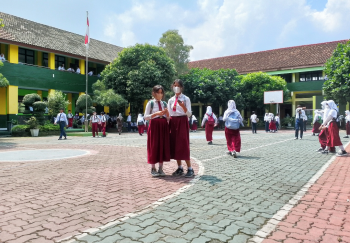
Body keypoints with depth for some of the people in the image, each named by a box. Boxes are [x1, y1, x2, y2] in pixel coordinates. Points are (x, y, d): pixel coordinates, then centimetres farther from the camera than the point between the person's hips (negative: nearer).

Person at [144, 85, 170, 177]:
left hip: (164, 126, 4)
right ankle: (153, 169, 9)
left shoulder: (164, 104, 12)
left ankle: (160, 168, 12)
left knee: (163, 146, 3)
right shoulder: (150, 103, 0)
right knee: (154, 146, -2)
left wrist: (167, 113, -7)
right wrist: (156, 114, -17)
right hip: (154, 125, -4)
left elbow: (168, 118, 13)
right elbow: (146, 117, -6)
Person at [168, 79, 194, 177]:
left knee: (183, 144, -8)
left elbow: (189, 114, -8)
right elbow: (169, 114, 12)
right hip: (173, 122, 5)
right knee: (174, 144, 5)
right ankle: (179, 168, 16)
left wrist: (183, 106, -25)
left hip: (182, 122, -5)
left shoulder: (186, 99, -2)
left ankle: (190, 169, -2)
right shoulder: (171, 100, 11)